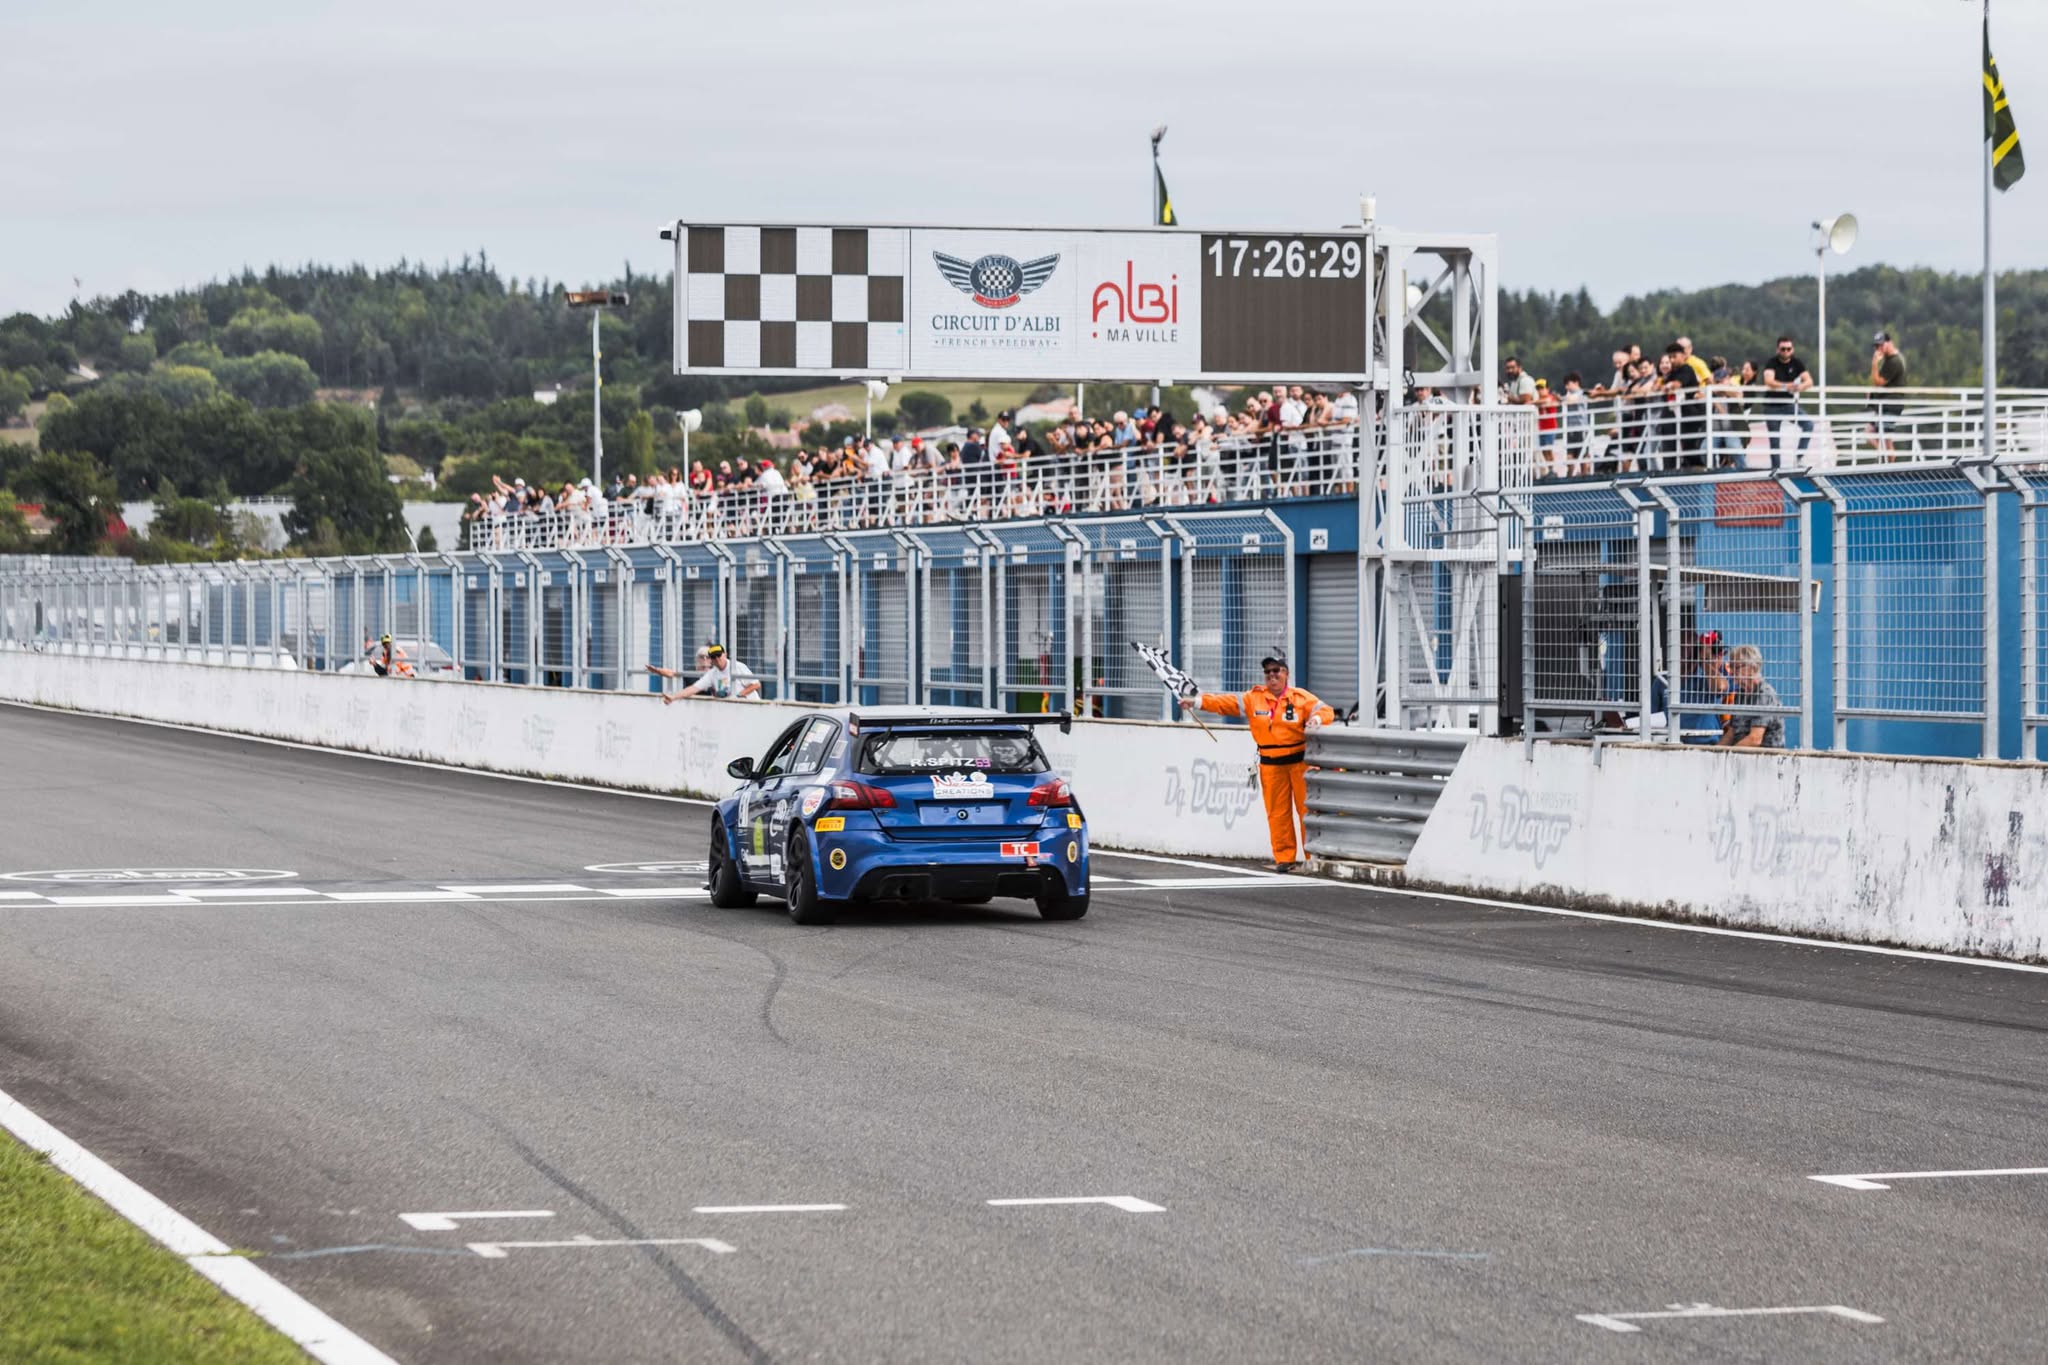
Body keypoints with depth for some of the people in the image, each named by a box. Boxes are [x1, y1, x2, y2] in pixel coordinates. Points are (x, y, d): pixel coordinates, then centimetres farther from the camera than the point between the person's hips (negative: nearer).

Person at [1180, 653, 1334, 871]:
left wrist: (1317, 719, -28)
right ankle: (1284, 857, 9)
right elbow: (1227, 702, 1)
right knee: (1277, 812, 3)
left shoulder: (1301, 698, 0)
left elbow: (1326, 711, -4)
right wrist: (1198, 701, -8)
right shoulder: (1254, 698, 7)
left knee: (1307, 809, -3)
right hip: (1270, 764, 3)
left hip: (1299, 761, -3)